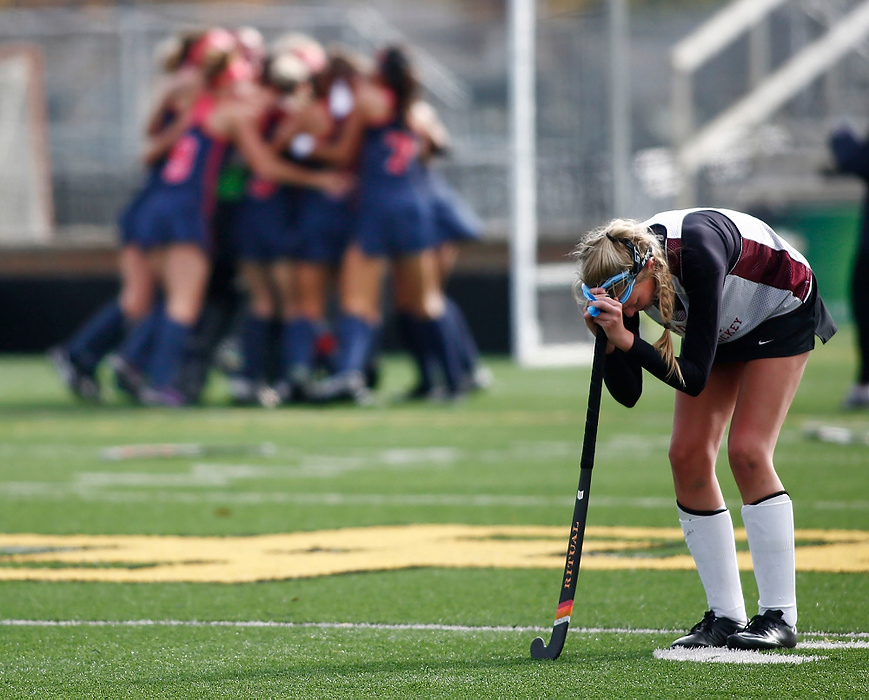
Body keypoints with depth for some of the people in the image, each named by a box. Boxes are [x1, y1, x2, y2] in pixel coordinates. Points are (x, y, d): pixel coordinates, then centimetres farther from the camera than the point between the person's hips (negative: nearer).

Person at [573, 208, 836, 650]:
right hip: (723, 326, 6)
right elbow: (628, 394, -18)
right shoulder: (624, 278, -23)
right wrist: (610, 342, -34)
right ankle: (725, 616, 2)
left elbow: (695, 378, -38)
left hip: (782, 311, -6)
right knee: (687, 455, -5)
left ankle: (779, 617, -13)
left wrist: (627, 340, -45)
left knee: (747, 451, -19)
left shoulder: (697, 253, -41)